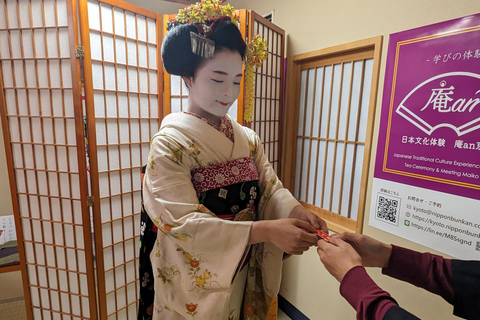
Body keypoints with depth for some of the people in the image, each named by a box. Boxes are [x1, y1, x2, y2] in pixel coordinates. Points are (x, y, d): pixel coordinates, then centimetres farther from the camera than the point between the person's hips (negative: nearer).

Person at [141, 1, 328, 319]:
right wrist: (266, 230, -34)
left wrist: (296, 211, -26)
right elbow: (184, 223, -25)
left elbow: (271, 188, -5)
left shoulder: (248, 138, -1)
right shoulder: (169, 144, -17)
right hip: (196, 283, -4)